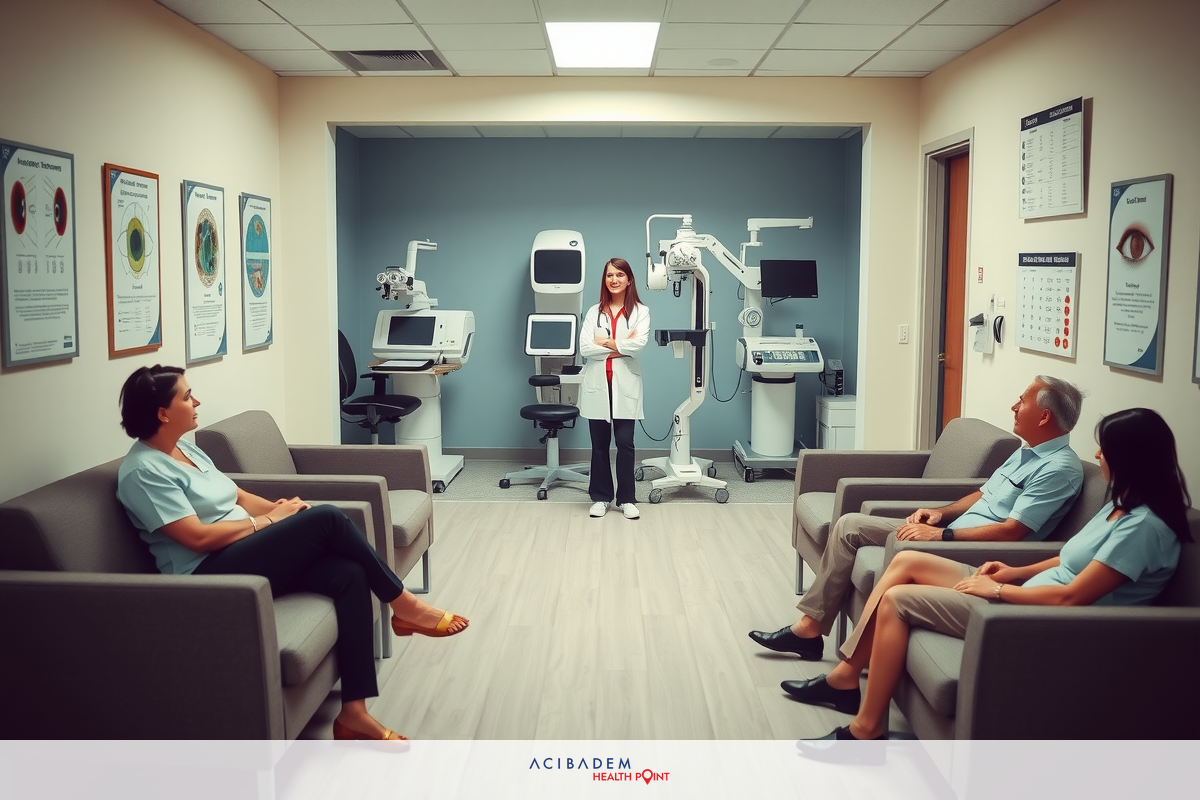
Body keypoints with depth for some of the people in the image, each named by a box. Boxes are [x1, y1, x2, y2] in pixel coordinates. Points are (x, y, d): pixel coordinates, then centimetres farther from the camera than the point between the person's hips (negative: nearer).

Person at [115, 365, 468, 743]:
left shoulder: (185, 449, 16)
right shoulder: (142, 471, -12)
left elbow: (236, 496, 20)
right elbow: (199, 537, -19)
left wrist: (281, 509, 1)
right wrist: (269, 520, -12)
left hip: (245, 556, 9)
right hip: (210, 575, -9)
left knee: (349, 574, -16)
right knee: (326, 518, -22)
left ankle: (353, 711, -16)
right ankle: (403, 605, -6)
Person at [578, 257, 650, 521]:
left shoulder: (640, 311, 4)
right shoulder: (594, 312, 10)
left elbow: (639, 343, -14)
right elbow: (584, 348, -3)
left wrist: (606, 343, -6)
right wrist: (620, 348, -9)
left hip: (625, 384, -2)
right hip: (598, 384, 2)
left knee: (625, 443, -3)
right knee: (599, 444, 6)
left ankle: (626, 499, 7)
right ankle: (600, 497, 15)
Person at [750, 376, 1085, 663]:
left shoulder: (1061, 468, -14)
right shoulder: (1027, 452, 17)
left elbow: (1012, 531, -22)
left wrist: (941, 534, -21)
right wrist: (941, 512, 6)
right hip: (951, 533, 10)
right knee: (850, 525, 3)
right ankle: (809, 627, 3)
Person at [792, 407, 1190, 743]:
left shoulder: (1144, 526, -20)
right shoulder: (1123, 505, 10)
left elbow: (1072, 596, -24)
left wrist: (997, 589, -14)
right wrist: (1017, 572, 7)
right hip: (1027, 595, 10)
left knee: (897, 598, -13)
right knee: (906, 561, 5)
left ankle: (866, 729, -3)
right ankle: (846, 675, 7)